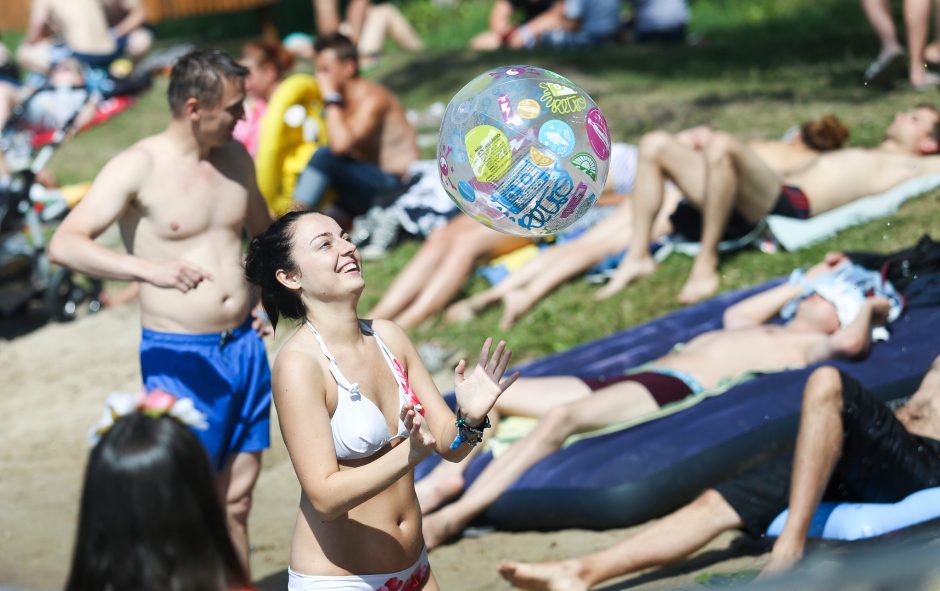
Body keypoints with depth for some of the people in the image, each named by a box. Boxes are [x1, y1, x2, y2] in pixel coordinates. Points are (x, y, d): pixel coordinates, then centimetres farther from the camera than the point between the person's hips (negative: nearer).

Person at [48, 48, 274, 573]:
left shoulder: (236, 158, 8)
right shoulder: (138, 167, -12)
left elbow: (263, 230, 27)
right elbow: (64, 244, -24)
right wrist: (148, 268, -37)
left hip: (245, 347, 6)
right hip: (180, 356, -6)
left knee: (237, 500, 11)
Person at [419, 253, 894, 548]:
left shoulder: (807, 344, 10)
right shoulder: (763, 334, 36)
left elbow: (850, 341, -11)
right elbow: (735, 315, 57)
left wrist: (870, 306, 12)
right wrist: (806, 280, 57)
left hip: (674, 387, -10)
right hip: (627, 379, 10)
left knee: (562, 416, -36)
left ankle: (455, 516, -45)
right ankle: (443, 480, -19)